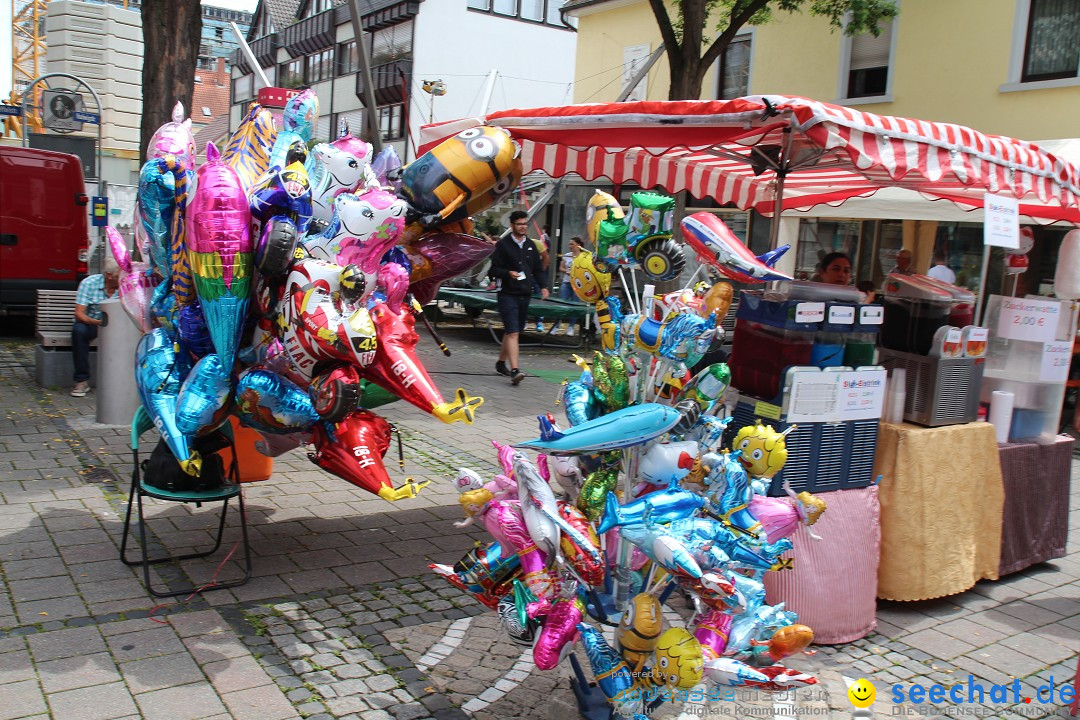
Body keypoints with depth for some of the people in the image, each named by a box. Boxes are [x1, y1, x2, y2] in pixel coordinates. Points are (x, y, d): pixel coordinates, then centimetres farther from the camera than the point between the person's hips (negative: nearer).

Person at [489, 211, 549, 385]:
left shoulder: (531, 245, 14)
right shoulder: (503, 244, -3)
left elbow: (538, 268, 19)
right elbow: (494, 269, -5)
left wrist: (543, 286, 6)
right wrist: (508, 273, -22)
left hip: (525, 295, 6)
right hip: (508, 294, -6)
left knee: (512, 331, 15)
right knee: (513, 332, -14)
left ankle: (501, 362, 31)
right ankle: (514, 370, -20)